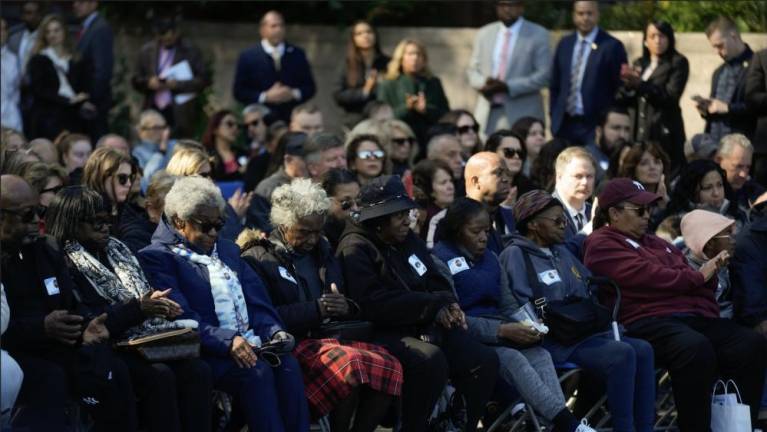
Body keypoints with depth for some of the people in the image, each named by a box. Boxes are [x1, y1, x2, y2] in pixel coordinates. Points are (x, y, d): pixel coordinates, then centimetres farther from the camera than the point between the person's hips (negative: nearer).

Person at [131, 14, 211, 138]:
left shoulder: (190, 51, 0)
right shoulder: (146, 51, 10)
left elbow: (204, 79, -2)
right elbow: (136, 80, 14)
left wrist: (178, 84, -14)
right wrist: (148, 82, -8)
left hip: (180, 114, -3)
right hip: (153, 111, 3)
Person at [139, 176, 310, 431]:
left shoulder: (227, 250, 26)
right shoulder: (157, 257, 2)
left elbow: (257, 302, 19)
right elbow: (181, 316, -10)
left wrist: (274, 332, -2)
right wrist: (227, 341, -22)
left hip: (250, 345, 6)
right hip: (208, 351, -6)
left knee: (287, 364, -24)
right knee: (257, 370, -31)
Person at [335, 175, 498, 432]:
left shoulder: (408, 241, 16)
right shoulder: (355, 250, -9)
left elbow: (437, 283, 21)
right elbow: (374, 304, -20)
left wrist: (444, 307, -5)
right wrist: (432, 304, -15)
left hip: (423, 327, 8)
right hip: (382, 333, -8)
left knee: (485, 361, -12)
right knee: (431, 359, -36)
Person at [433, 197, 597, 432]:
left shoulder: (490, 259, 18)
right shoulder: (442, 260, -6)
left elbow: (509, 306, 17)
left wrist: (527, 326, -7)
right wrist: (502, 331, -21)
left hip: (497, 336, 7)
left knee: (540, 355, -22)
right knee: (512, 359, -32)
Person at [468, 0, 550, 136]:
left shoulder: (538, 35, 2)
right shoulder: (484, 34, 15)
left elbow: (543, 75, -5)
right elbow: (473, 70, 16)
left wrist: (508, 86, -14)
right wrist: (484, 83, -8)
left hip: (522, 116, -3)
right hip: (487, 115, 3)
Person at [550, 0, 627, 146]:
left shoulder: (612, 46, -5)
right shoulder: (564, 45, 12)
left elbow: (621, 88, -4)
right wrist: (555, 118, 10)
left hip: (597, 126, -5)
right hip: (565, 125, 5)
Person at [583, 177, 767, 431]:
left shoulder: (654, 243, 33)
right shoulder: (602, 245, 6)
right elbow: (646, 276, -9)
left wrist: (711, 271, 6)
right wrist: (697, 276, -2)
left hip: (693, 315, 8)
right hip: (646, 322, -8)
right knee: (696, 347, -39)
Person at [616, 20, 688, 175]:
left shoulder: (678, 63, 3)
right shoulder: (639, 64, 19)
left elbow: (671, 96, -10)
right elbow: (622, 100, 15)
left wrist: (640, 84, -19)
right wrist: (628, 85, -8)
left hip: (663, 133, -5)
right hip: (638, 133, 5)